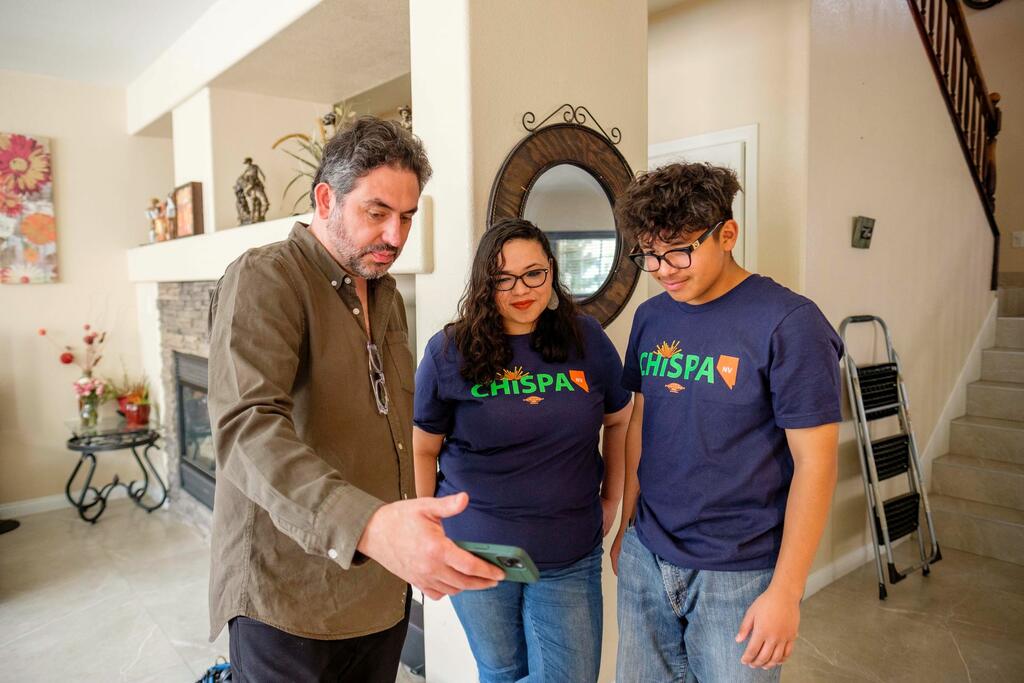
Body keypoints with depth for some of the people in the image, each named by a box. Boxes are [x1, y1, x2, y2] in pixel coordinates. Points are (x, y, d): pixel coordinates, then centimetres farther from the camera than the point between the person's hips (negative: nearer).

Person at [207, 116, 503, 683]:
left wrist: (405, 534, 11)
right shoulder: (264, 279, -14)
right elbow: (247, 428, -29)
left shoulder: (387, 294, 11)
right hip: (289, 600, -7)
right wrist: (365, 524, -44)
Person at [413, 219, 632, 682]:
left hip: (570, 559, 1)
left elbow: (619, 420, 9)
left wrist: (611, 501, 10)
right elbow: (423, 449, 0)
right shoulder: (449, 352, -9)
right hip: (477, 553, -1)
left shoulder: (587, 340, -4)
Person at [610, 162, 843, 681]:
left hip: (740, 574, -5)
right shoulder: (650, 318, 2)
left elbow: (815, 464, -15)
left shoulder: (789, 323, -16)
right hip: (646, 559, 5)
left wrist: (785, 592, -14)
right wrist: (627, 524, 13)